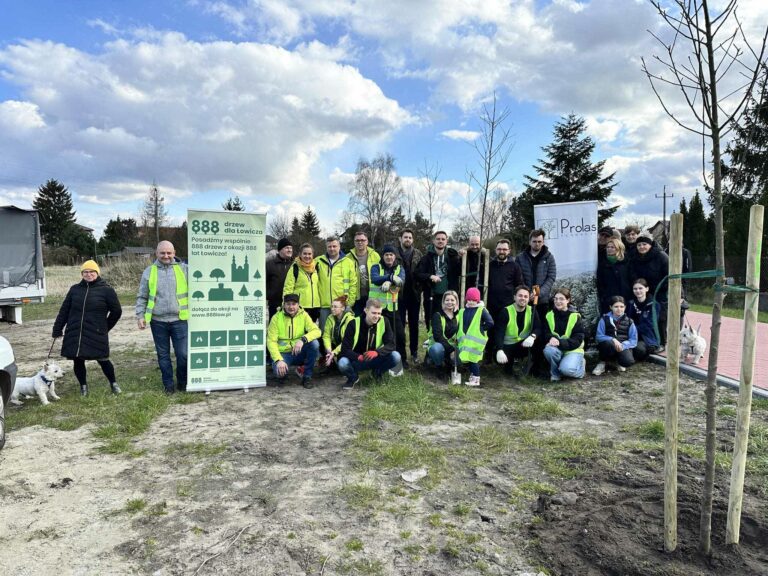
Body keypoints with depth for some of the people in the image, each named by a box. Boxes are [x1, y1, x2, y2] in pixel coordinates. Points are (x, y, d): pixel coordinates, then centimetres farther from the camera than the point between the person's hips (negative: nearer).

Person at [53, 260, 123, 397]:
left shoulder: (106, 290, -2)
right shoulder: (75, 289, 10)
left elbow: (116, 311, 4)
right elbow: (64, 310, 13)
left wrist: (104, 327, 10)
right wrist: (57, 329, 11)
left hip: (96, 335, -4)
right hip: (74, 334, 4)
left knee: (102, 360, 0)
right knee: (78, 362, 9)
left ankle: (113, 383, 22)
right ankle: (83, 386, 28)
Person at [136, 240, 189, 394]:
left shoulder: (184, 269, 2)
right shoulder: (149, 271, 6)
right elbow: (142, 297, 10)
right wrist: (140, 315, 1)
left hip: (179, 319, -2)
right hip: (158, 321, 2)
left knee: (183, 354, -1)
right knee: (163, 355, 11)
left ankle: (183, 383, 18)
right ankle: (168, 384, 25)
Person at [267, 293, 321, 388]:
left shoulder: (304, 315, -4)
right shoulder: (276, 318, -7)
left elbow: (316, 331, -16)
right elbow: (271, 341, -11)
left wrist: (303, 340, -36)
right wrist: (278, 360, -26)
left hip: (299, 353, 2)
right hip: (283, 353, -2)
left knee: (314, 343, -26)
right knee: (279, 370, -33)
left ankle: (307, 376, -9)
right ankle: (282, 374, 8)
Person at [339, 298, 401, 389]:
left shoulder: (384, 322, -12)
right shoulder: (353, 324, -17)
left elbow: (391, 344, -15)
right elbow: (345, 349, -19)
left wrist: (377, 352, -35)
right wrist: (359, 357, -39)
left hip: (375, 359, 2)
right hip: (357, 360, -2)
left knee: (395, 356, -25)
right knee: (343, 363, -34)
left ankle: (377, 372, 6)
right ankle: (353, 378, 2)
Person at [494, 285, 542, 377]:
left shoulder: (532, 311, -3)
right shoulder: (506, 311, -12)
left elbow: (538, 328, -13)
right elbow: (499, 332, -18)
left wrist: (533, 336, -38)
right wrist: (499, 350, -33)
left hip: (524, 345, 1)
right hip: (508, 347, -1)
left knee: (537, 338, -27)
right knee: (500, 359, -26)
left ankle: (527, 366, -4)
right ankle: (510, 364, 13)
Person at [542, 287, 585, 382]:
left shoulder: (575, 316, -8)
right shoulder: (549, 315, 2)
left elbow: (578, 339, -14)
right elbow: (546, 333, -2)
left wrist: (560, 342, -28)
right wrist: (552, 338, -27)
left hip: (573, 350, -2)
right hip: (557, 350, 3)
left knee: (566, 369, -31)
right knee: (548, 350, -34)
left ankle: (580, 363, 6)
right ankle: (555, 373, -5)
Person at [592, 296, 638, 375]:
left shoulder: (629, 322, 4)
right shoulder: (605, 319, -2)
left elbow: (633, 340, -1)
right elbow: (599, 336, -8)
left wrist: (622, 345, -20)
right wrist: (613, 339, -26)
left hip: (623, 347, 1)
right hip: (608, 346, -1)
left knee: (629, 361, -32)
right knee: (610, 343, -39)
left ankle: (618, 361, 9)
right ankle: (602, 362, -9)